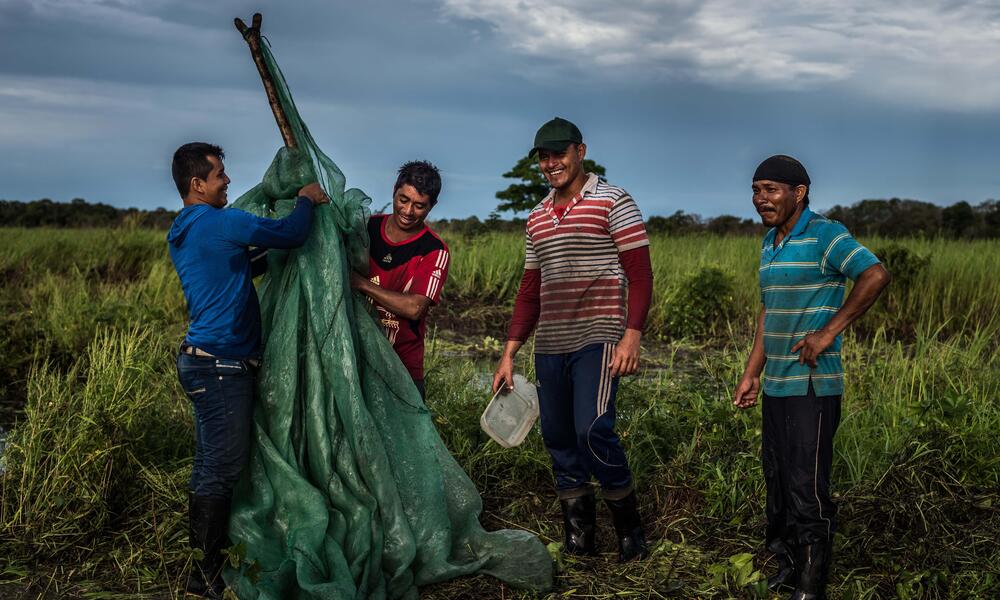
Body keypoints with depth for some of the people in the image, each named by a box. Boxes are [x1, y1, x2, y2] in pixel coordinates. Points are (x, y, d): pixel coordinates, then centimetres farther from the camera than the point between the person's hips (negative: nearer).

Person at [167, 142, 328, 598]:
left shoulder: (185, 231, 16)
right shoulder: (217, 222, -16)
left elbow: (243, 267, 27)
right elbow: (290, 234, -15)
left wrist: (272, 257, 21)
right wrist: (307, 200, 3)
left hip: (207, 361, 10)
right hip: (221, 366, -10)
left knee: (213, 465, 16)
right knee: (222, 468, -3)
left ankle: (207, 557, 27)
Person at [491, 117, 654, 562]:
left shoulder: (613, 202, -1)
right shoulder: (537, 218, 17)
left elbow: (640, 275, -6)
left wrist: (632, 336, -17)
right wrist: (509, 353, 14)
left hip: (598, 339, -6)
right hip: (550, 346, 6)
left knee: (592, 431, -19)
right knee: (558, 440, 7)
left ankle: (628, 525, 3)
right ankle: (579, 542, 18)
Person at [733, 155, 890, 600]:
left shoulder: (824, 234, -10)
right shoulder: (771, 242, 14)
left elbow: (876, 275, -23)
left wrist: (828, 333, -21)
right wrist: (751, 375, 16)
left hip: (812, 385, -8)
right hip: (776, 385, 8)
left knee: (806, 485, -5)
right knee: (777, 479, 14)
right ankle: (788, 564, 27)